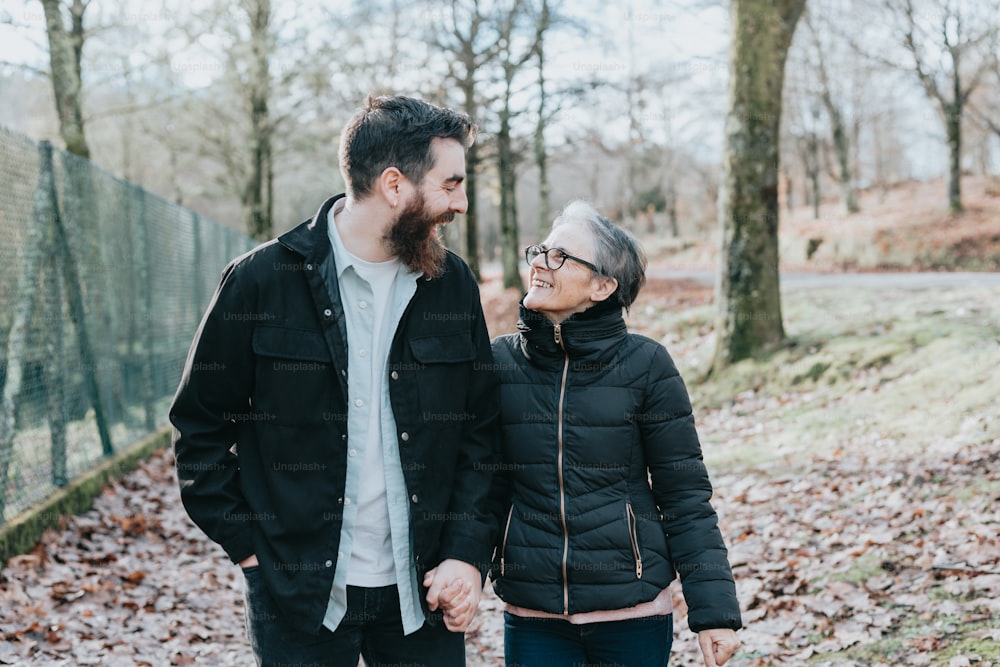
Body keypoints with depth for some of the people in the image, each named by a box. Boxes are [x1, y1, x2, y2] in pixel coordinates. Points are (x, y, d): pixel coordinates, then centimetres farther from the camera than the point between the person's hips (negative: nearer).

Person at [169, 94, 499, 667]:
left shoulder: (454, 285, 3)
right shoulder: (262, 281, -7)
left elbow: (481, 432, 6)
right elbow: (200, 426, 0)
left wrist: (468, 553, -4)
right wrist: (247, 546, -4)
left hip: (423, 592, 3)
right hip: (299, 597, -3)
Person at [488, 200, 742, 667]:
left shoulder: (645, 365, -7)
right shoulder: (500, 362, -1)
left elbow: (685, 496, -4)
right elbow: (484, 484, 7)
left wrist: (714, 610, -6)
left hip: (633, 614, -1)